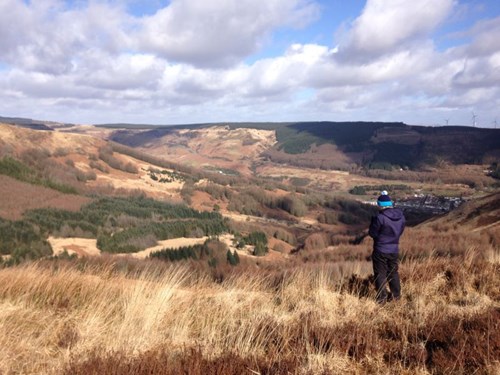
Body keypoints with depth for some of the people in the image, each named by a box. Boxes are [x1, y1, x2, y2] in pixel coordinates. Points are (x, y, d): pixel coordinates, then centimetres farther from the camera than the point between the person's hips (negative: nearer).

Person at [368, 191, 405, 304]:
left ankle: (382, 298, 10)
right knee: (393, 273, 21)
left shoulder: (380, 218, -23)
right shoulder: (400, 216, -3)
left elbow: (372, 233, -13)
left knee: (380, 274, 6)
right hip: (394, 250, 6)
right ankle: (396, 295, 31)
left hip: (381, 251, -6)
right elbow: (400, 231, 9)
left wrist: (373, 221, -1)